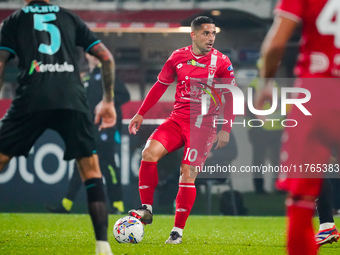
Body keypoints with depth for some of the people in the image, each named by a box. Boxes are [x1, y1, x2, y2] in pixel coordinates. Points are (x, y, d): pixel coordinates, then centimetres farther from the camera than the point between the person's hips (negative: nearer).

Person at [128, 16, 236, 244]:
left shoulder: (221, 62, -4)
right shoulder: (178, 57, 4)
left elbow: (230, 97, -1)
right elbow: (160, 85, 14)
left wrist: (226, 130, -8)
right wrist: (141, 114, 13)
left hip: (203, 126, -3)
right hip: (177, 120, 3)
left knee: (187, 175, -11)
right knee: (150, 152, -20)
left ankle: (178, 230, -2)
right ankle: (147, 209, -10)